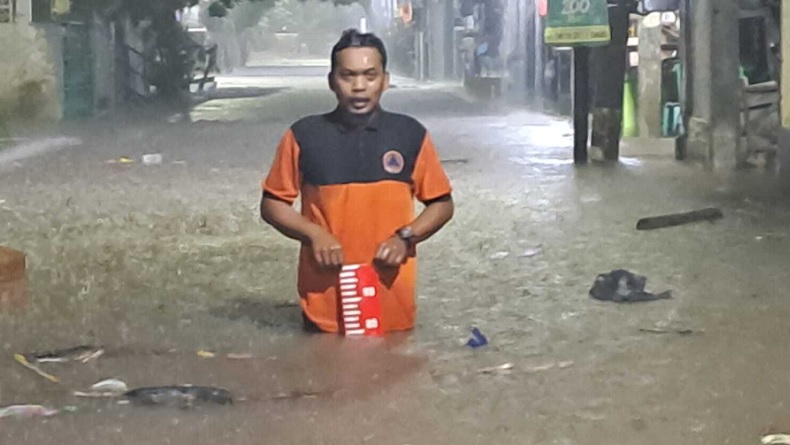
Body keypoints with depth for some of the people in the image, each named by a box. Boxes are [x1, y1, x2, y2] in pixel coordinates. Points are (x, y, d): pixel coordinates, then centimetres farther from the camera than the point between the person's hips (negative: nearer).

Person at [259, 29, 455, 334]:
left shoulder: (410, 135, 2)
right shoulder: (304, 136, 0)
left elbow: (442, 204, 9)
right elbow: (272, 204, 6)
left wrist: (405, 238, -9)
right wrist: (314, 234, -11)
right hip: (325, 307, 0)